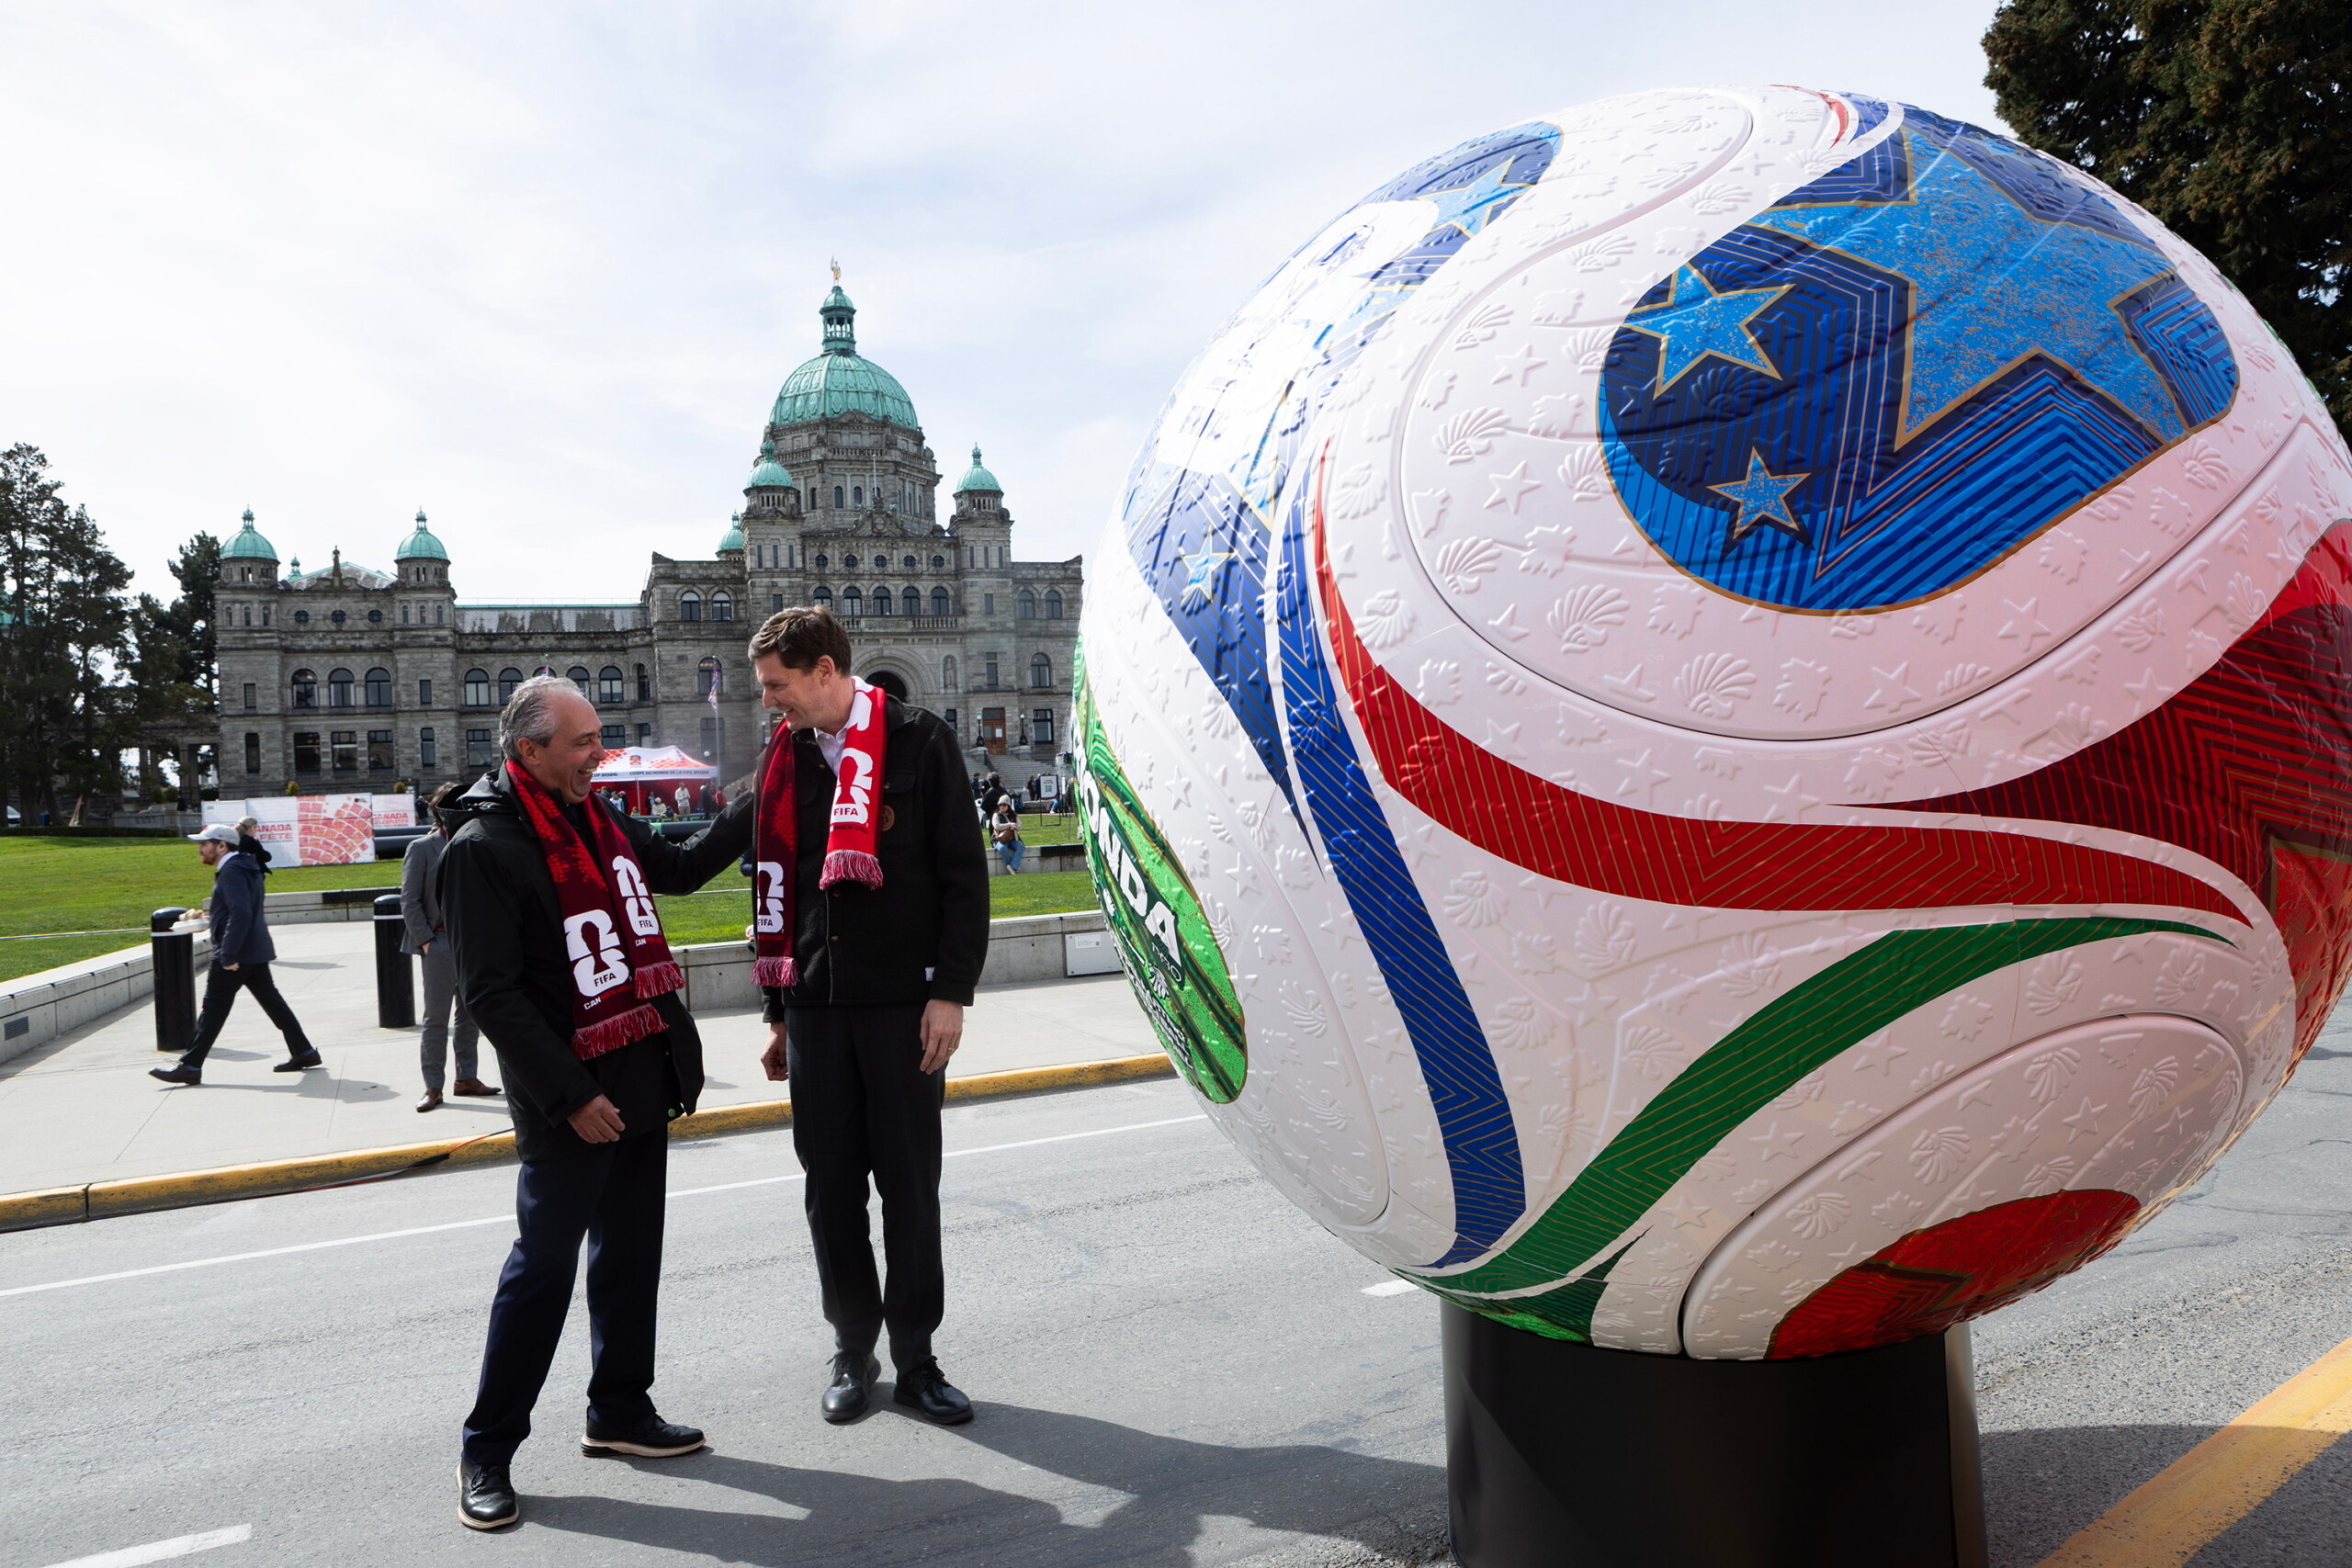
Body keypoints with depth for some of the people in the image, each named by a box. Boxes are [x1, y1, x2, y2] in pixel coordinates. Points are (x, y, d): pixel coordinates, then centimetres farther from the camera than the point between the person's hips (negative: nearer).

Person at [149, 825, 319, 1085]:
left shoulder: (231, 871, -15)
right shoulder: (246, 867, 16)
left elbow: (240, 913, -25)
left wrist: (228, 955, -25)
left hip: (236, 954, -10)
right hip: (255, 951, 10)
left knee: (213, 1009, -4)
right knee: (272, 1001, 11)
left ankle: (190, 1067, 1)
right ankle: (304, 1052, 12)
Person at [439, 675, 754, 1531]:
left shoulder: (598, 819, 9)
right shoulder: (482, 847, -15)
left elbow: (680, 867, 27)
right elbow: (492, 994, -18)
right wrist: (569, 1097, -20)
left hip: (643, 1080, 8)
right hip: (570, 1102, -8)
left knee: (632, 1255, 16)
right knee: (544, 1267, 2)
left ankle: (620, 1411, 32)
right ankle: (487, 1450, 18)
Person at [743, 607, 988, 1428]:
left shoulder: (921, 743, -4)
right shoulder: (784, 761, 11)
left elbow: (964, 877, -5)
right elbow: (773, 892, 15)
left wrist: (950, 992, -11)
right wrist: (777, 1011, 14)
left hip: (905, 1001, -4)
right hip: (815, 1007, 4)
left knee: (910, 1183, 4)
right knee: (831, 1185, 7)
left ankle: (915, 1358, 17)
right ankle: (854, 1352, 22)